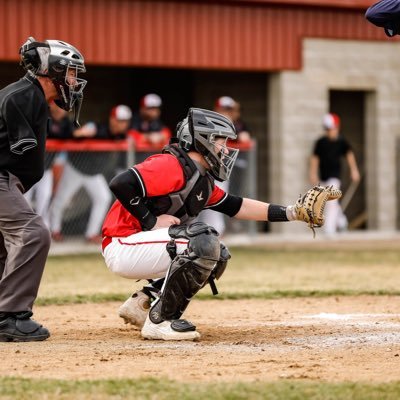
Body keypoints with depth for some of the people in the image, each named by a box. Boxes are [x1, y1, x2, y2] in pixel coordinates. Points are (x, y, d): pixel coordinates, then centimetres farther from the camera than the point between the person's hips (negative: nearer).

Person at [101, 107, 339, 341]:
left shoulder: (202, 180, 14)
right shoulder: (172, 165, -17)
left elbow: (236, 207, 18)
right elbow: (121, 183, -28)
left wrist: (292, 213, 13)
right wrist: (151, 221, -22)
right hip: (121, 246, -10)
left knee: (218, 256, 18)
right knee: (204, 243, -25)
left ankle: (143, 302, 12)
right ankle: (159, 321, -18)